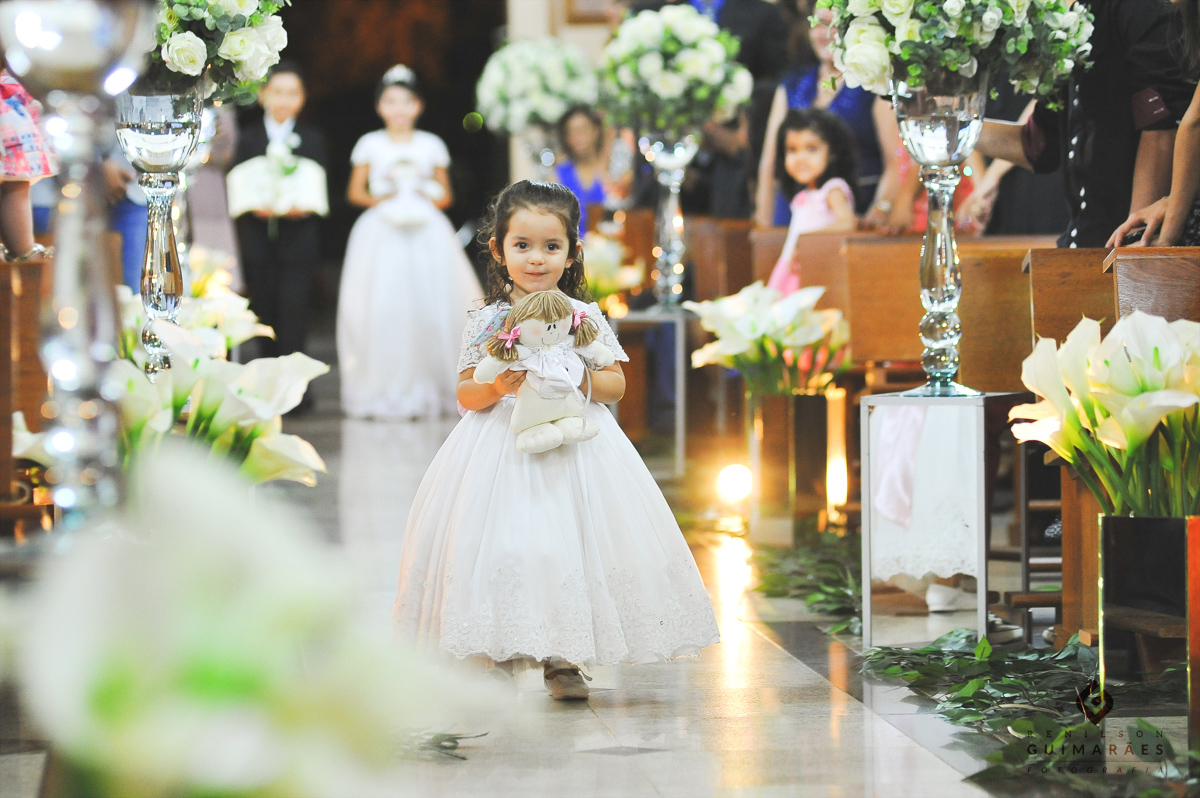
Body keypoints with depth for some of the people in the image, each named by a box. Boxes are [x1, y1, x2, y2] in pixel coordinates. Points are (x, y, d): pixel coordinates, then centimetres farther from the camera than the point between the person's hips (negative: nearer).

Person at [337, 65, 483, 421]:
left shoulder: (431, 145, 9)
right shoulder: (370, 145, 7)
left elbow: (445, 194, 13)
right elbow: (355, 192, 9)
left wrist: (428, 199, -8)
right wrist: (380, 199, -9)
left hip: (426, 233, 1)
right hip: (381, 236, -1)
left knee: (429, 307, -7)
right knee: (381, 308, -8)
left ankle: (428, 389, 0)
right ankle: (380, 389, -3)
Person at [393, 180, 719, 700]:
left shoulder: (586, 317, 4)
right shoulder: (487, 322, 3)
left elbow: (616, 384, 5)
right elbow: (465, 394, 3)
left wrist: (580, 379, -14)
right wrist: (498, 387, -17)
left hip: (573, 443, 0)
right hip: (502, 450, 0)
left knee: (568, 544, -6)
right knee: (501, 545, -6)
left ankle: (563, 659, 5)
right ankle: (493, 662, 5)